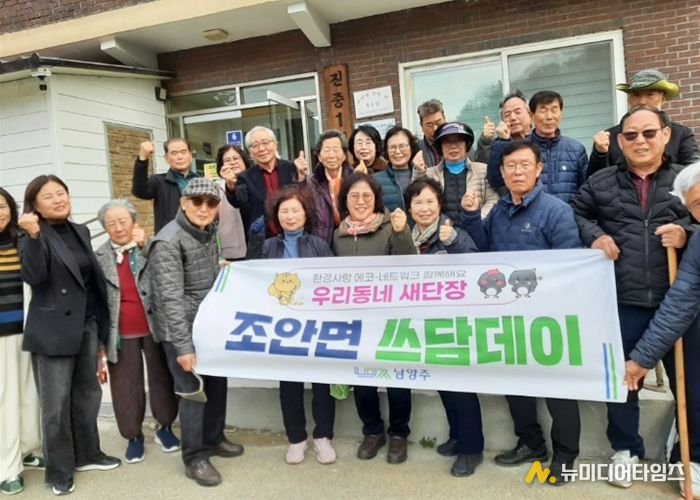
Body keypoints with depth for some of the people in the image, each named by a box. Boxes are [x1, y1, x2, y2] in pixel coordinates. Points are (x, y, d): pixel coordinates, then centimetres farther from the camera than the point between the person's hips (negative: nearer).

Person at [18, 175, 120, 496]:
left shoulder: (80, 231, 11)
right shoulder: (33, 236, -6)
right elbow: (34, 277, -22)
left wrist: (101, 327, 16)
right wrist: (33, 235, -31)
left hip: (87, 325, 6)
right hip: (53, 330, -6)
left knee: (88, 394, 16)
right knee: (56, 404, 3)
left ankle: (86, 454, 33)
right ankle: (58, 471, 19)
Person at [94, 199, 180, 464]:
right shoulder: (99, 257, 4)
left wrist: (143, 245, -15)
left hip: (155, 327, -1)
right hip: (121, 333, 1)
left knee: (161, 378, 10)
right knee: (126, 385, 9)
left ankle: (165, 427, 29)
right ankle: (133, 436, 26)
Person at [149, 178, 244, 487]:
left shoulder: (210, 232, 6)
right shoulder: (168, 242, -18)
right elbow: (171, 297, -22)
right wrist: (183, 346, -24)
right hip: (180, 330, -7)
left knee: (218, 382, 15)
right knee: (193, 389, 0)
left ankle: (213, 439, 37)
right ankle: (194, 458, 18)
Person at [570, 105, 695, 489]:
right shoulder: (601, 182, 8)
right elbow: (575, 213, 16)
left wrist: (687, 233, -10)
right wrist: (593, 235, -2)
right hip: (622, 301, 0)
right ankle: (626, 449, 27)